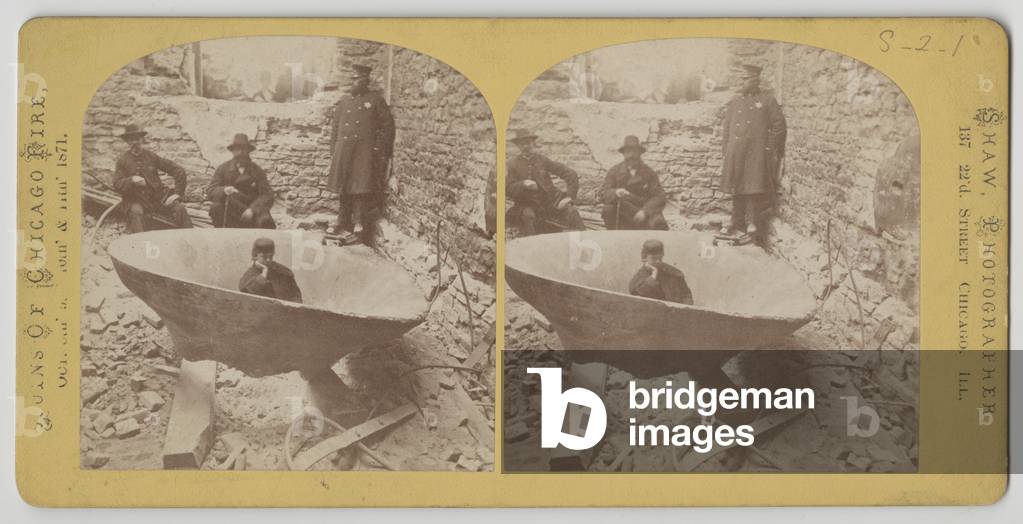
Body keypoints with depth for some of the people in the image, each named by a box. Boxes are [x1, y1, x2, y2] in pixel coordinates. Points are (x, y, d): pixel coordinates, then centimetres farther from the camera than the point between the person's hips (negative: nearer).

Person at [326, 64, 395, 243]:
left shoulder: (376, 100, 3)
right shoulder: (344, 101, 15)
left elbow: (387, 126, 2)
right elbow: (335, 126, 20)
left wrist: (379, 149, -5)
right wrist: (336, 146, 10)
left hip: (365, 151, -4)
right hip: (344, 151, 5)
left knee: (362, 187, -13)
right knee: (344, 189, 8)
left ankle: (359, 223, -11)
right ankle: (344, 223, 16)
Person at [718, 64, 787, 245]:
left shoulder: (767, 100, 1)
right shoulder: (735, 101, 14)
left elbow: (779, 126, -1)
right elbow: (727, 128, 16)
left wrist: (770, 149, -5)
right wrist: (727, 151, 8)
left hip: (757, 155, -5)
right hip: (736, 154, 5)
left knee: (755, 191, -9)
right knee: (737, 192, 9)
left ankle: (755, 226, -6)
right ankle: (738, 225, 17)